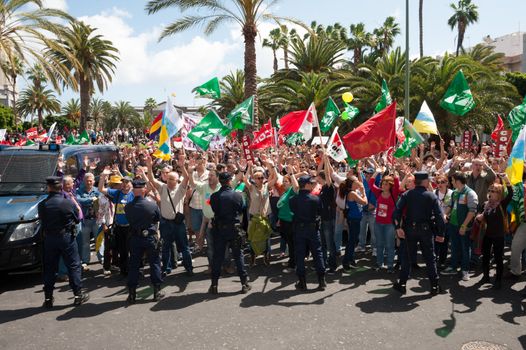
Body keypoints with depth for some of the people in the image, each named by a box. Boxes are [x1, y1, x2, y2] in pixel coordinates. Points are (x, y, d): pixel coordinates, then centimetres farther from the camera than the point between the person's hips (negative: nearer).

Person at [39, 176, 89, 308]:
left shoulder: (42, 205, -7)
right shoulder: (68, 203, -12)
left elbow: (42, 221, 4)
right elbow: (77, 219, 0)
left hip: (49, 238, 3)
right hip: (67, 237, -2)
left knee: (49, 268, 13)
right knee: (73, 265, 6)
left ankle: (48, 298, 19)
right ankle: (78, 295, 8)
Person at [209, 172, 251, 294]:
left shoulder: (214, 196, -9)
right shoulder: (237, 195, -11)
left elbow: (214, 210, 3)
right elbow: (241, 210, 2)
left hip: (219, 229, 1)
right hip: (234, 228, -1)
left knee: (217, 256, 9)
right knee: (238, 255, 10)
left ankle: (214, 285, 14)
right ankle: (244, 283, 14)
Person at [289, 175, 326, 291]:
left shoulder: (293, 199, -9)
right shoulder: (315, 199, -11)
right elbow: (320, 212, 0)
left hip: (298, 229, 1)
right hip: (313, 229, -1)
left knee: (300, 255, 7)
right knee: (318, 254, 9)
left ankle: (302, 282, 11)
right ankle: (322, 281, 12)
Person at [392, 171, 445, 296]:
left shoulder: (407, 195, -1)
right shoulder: (432, 196, -3)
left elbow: (397, 211, -14)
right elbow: (439, 216, -10)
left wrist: (398, 227, -13)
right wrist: (440, 233, -4)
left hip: (409, 229, 1)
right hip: (426, 230, -1)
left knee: (406, 257, 12)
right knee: (430, 258, 12)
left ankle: (402, 284, 16)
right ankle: (434, 286, 17)